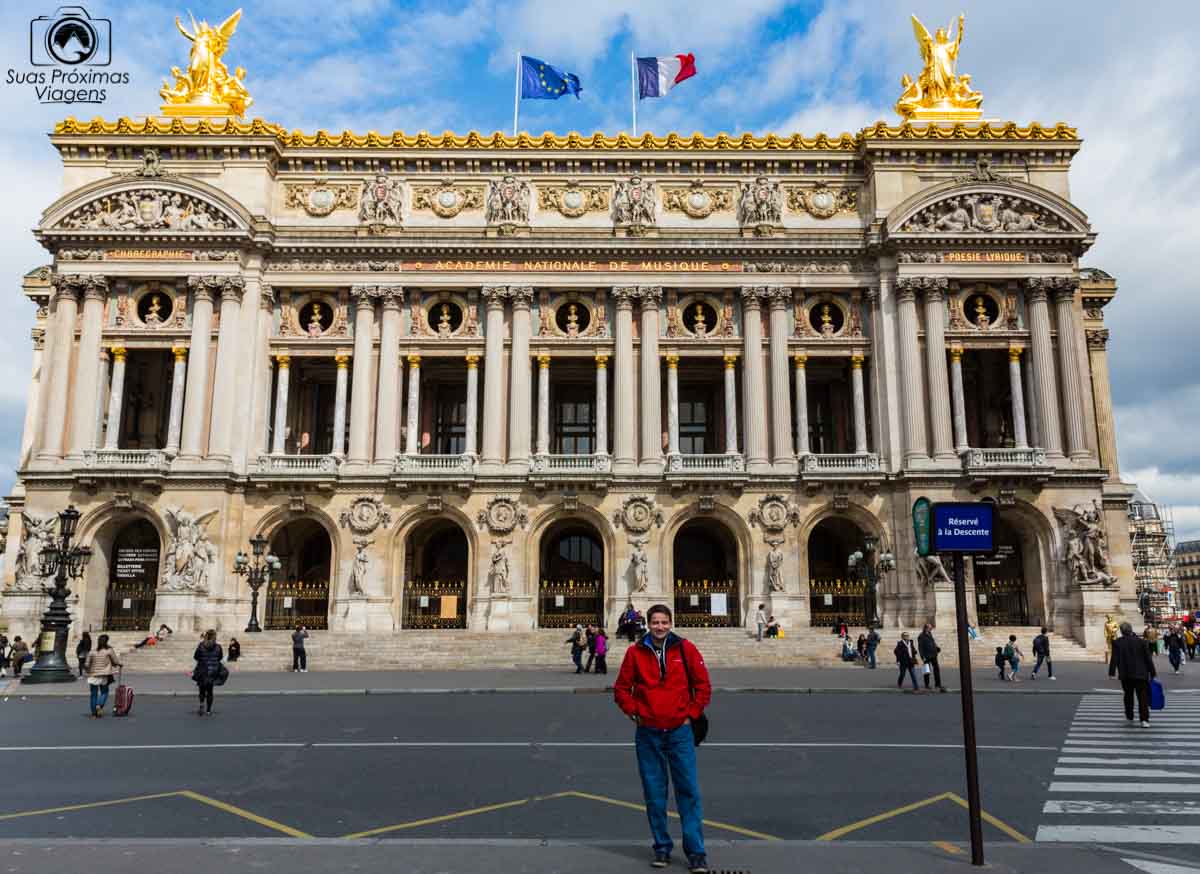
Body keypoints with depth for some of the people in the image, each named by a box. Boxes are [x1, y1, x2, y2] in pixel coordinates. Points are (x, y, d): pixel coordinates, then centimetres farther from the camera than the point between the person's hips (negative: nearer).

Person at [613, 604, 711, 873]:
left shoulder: (685, 649, -2)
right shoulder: (635, 652, 0)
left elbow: (703, 685, 4)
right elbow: (621, 689, 9)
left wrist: (691, 714, -1)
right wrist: (633, 712, -1)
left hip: (680, 731, -1)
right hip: (648, 733, 1)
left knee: (689, 792, -1)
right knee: (654, 794, 9)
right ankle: (662, 847, 23)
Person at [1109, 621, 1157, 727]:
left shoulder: (1117, 642, -4)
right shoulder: (1141, 642, -2)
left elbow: (1114, 659, -6)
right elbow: (1148, 659, 1)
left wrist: (1112, 672, -2)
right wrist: (1153, 673, 9)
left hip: (1125, 674, 0)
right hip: (1140, 674, 0)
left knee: (1128, 696, 16)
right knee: (1142, 697, 1)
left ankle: (1129, 717, 23)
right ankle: (1144, 720, -8)